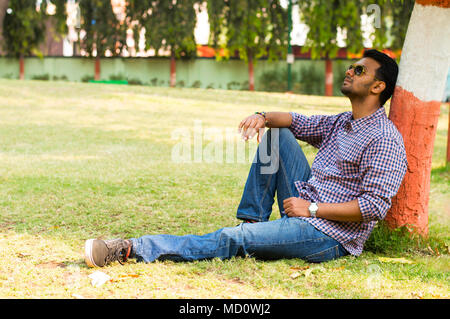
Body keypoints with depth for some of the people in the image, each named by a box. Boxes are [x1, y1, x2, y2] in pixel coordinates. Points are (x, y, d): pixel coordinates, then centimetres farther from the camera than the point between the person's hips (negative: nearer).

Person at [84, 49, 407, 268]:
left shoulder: (385, 140, -14)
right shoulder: (343, 122, 16)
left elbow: (375, 206, -22)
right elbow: (297, 122, 13)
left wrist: (311, 209, -20)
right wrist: (263, 117, -11)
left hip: (329, 237, -9)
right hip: (304, 206, 9)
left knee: (232, 240, -22)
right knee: (275, 133, 5)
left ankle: (132, 249, -24)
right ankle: (252, 221, 0)